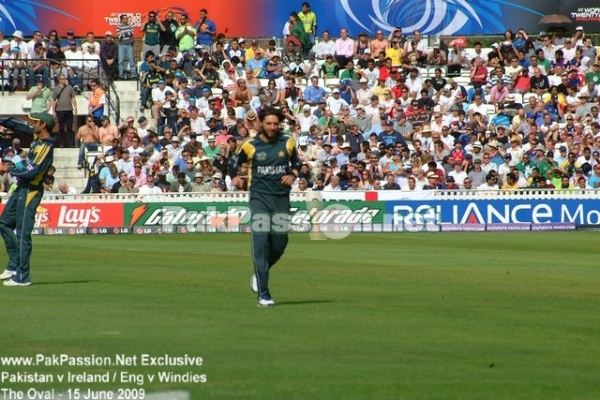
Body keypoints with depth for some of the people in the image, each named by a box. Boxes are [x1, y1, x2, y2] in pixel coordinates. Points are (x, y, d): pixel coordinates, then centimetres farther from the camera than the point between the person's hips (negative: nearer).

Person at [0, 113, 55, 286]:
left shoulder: (46, 147, -19)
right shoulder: (37, 139, 8)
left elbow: (32, 171, -25)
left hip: (30, 191, -10)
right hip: (22, 188, 10)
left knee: (23, 233, -7)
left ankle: (22, 277, -3)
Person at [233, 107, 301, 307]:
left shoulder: (287, 143, 3)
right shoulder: (250, 145, -2)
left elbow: (297, 162, 19)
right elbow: (234, 164, 13)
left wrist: (293, 175, 0)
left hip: (281, 198, 3)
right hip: (260, 198, -3)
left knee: (280, 243, 5)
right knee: (261, 241, -12)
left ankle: (260, 273, 36)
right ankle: (263, 294, -13)